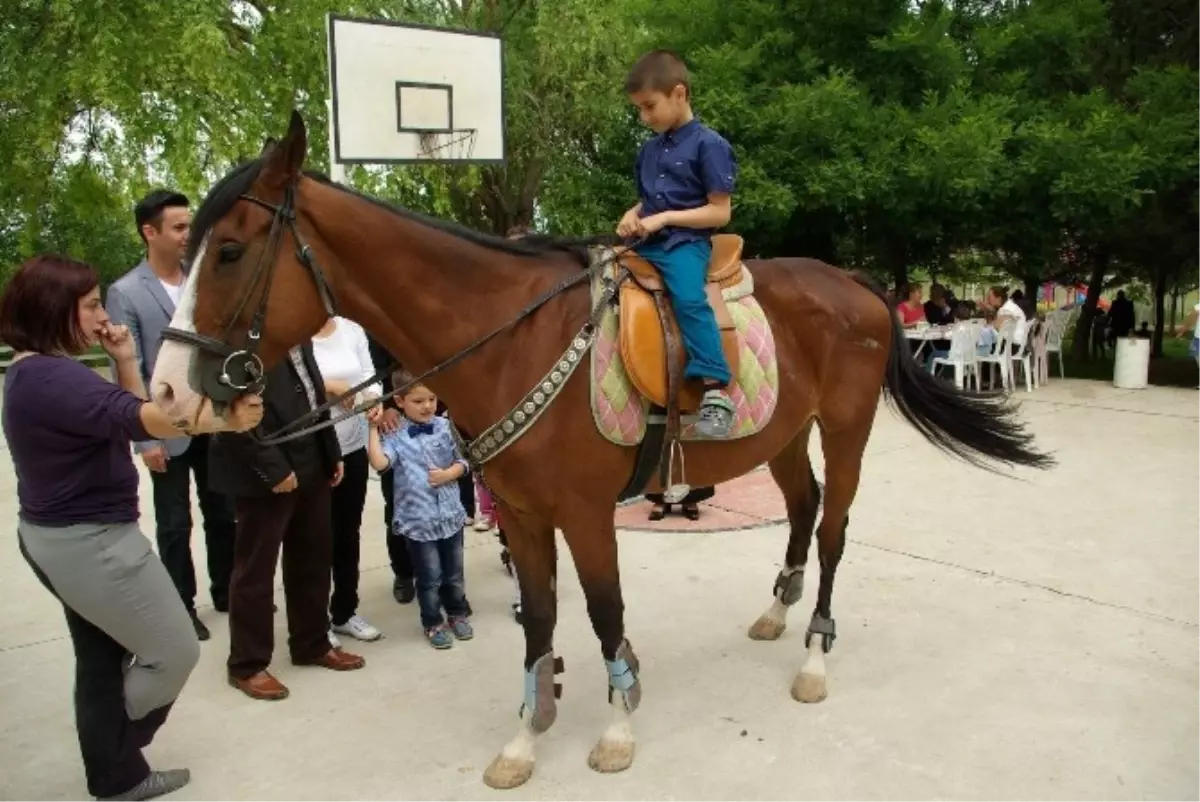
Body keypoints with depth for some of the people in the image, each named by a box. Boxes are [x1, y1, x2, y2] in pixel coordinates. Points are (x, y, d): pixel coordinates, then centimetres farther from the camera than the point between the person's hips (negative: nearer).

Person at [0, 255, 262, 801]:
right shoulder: (53, 379, -25)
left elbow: (119, 419, 12)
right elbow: (137, 419, -43)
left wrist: (125, 363, -3)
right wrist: (223, 419, -57)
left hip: (57, 537, 11)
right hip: (91, 544, -11)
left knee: (103, 661, 21)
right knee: (174, 652, 4)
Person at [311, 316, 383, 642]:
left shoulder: (353, 330, 3)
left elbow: (368, 374, 3)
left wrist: (373, 397, -16)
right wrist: (328, 386, -18)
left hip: (353, 447, 5)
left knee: (349, 533, 17)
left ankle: (345, 611, 34)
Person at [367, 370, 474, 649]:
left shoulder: (445, 427, -2)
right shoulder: (395, 435, -10)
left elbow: (462, 462, 5)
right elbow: (379, 462, -26)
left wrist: (448, 474, -14)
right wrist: (374, 428, -22)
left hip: (450, 514, 3)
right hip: (417, 519, -3)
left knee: (454, 572, 18)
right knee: (430, 577, 9)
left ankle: (458, 613, 38)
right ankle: (433, 623, 27)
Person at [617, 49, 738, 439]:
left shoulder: (709, 145, -5)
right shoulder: (649, 150, 17)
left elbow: (720, 212, -9)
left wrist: (665, 218, -16)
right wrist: (633, 214, 2)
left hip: (685, 241, -8)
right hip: (647, 242, 8)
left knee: (689, 298, -33)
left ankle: (716, 392, -37)